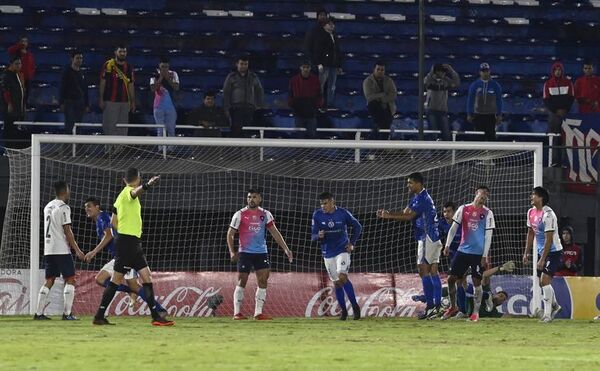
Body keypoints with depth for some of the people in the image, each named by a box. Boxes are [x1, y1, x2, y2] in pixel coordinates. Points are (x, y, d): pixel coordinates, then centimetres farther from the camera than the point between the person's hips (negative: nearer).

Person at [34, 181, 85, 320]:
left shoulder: (48, 207, 15)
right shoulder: (63, 208, -10)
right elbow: (67, 231, -13)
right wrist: (77, 250, -9)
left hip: (48, 250, 8)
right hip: (62, 250, -8)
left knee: (49, 281, 10)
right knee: (70, 280, -2)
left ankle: (39, 313, 6)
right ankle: (67, 313, -9)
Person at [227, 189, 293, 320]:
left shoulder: (265, 214, 7)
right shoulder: (240, 215, -3)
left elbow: (275, 232, 9)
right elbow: (230, 234, -1)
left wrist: (286, 249, 2)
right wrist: (232, 252, -13)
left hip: (261, 253, 3)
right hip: (245, 253, -3)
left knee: (263, 282, -4)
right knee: (242, 282, -2)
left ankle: (258, 312, -1)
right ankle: (237, 312, 5)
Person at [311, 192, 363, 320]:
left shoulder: (343, 213, -8)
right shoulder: (317, 215, -4)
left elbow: (357, 227, 7)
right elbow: (313, 236, -1)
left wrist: (352, 243, 0)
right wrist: (319, 236, -24)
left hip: (342, 250, -3)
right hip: (328, 253, 3)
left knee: (342, 277, -21)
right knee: (336, 283, 5)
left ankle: (355, 306, -12)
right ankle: (343, 310, 18)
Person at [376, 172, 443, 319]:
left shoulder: (422, 199, -15)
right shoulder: (417, 198, 17)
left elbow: (409, 216, -19)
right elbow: (405, 212, 13)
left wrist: (389, 216, -18)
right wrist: (387, 213, 0)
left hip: (427, 238, -10)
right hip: (433, 238, 10)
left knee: (424, 271, -10)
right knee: (433, 271, 7)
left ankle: (430, 305, -12)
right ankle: (437, 306, 5)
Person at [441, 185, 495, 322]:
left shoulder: (488, 213, 0)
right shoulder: (463, 209, 5)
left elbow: (488, 236, -2)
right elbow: (454, 228, 7)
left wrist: (485, 256, -8)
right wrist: (447, 245, -4)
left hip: (478, 254, -3)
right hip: (463, 250, 3)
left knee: (477, 282, -4)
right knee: (451, 278, 3)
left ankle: (476, 312, 5)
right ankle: (453, 307, 20)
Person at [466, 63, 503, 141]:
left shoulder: (495, 85, 2)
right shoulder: (475, 85, 2)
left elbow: (499, 101, 5)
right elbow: (470, 100, 6)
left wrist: (499, 115, 2)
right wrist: (469, 114, 2)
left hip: (491, 116, -1)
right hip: (478, 115, 1)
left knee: (490, 135, -6)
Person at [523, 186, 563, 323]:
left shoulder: (548, 215, -22)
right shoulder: (531, 212, 5)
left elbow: (549, 239, -23)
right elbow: (531, 233, 16)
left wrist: (542, 259, -23)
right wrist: (526, 253, 13)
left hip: (553, 251, -9)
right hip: (542, 251, 9)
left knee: (544, 279, -18)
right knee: (542, 282, 14)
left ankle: (548, 313, -13)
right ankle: (554, 305, 35)